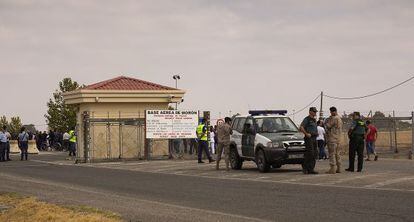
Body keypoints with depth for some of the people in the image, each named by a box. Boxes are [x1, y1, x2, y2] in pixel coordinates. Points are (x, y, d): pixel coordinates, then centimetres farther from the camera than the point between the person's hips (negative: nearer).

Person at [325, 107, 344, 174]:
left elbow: (328, 126, -16)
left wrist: (327, 121, 3)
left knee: (332, 154, -9)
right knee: (338, 154, 13)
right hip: (338, 139, 10)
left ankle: (333, 169, -12)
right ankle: (339, 168, 15)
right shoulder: (339, 119, 18)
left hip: (332, 138, -10)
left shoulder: (334, 118, -14)